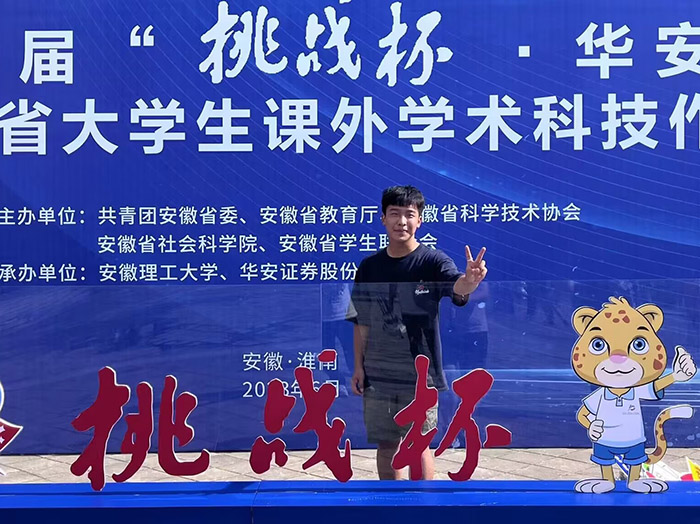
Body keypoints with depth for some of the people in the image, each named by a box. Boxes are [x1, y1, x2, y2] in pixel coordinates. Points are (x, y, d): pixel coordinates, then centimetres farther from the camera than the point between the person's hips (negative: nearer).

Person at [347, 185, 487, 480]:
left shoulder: (433, 261, -7)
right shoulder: (369, 267, 4)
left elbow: (456, 287, -29)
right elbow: (361, 322, 9)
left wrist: (469, 281, -52)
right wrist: (359, 366, 3)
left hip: (419, 373, -3)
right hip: (377, 374, 3)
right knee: (386, 445, 13)